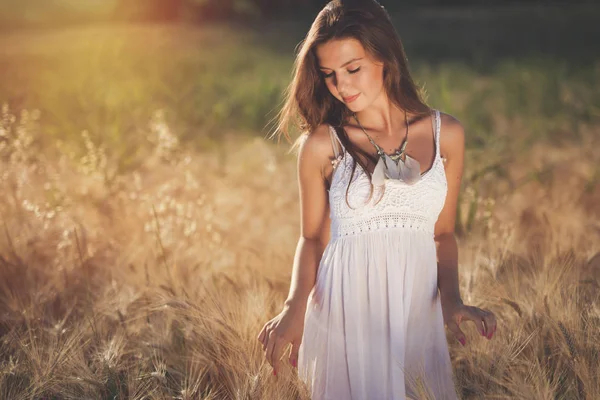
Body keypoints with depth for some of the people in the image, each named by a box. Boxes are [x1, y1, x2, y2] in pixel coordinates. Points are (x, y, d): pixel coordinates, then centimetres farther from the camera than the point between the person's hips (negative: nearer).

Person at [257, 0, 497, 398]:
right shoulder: (321, 145, -4)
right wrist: (295, 305, -13)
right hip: (346, 309, -2)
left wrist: (451, 298, -7)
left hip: (419, 307, 2)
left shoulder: (446, 134, 2)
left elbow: (443, 232, 8)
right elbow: (312, 237, 3)